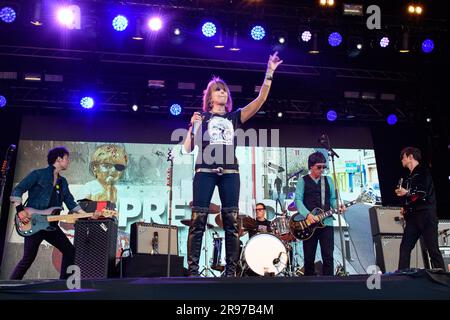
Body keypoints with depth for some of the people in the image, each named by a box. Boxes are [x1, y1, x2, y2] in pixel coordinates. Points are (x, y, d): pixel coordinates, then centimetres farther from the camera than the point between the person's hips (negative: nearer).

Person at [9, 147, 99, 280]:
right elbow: (17, 190, -6)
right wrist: (20, 210, -18)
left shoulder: (63, 182, 16)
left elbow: (71, 203, 13)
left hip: (51, 225, 7)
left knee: (70, 251, 5)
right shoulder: (38, 174, -3)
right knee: (28, 258, -8)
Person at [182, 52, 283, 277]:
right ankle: (193, 270, -5)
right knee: (198, 220, -9)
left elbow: (260, 100, 8)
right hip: (205, 171, -2)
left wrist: (269, 73, 2)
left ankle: (231, 271, 3)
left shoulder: (234, 117, 18)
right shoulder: (201, 118, 13)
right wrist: (193, 127, -7)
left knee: (231, 222, -2)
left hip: (229, 172, 2)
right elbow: (187, 148, 7)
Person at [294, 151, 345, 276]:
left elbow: (332, 199, 13)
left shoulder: (328, 180, 14)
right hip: (308, 223, -2)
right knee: (309, 258, 6)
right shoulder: (303, 181, 3)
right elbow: (298, 200, -5)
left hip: (326, 222, 2)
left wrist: (337, 207, -9)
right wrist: (308, 215, -20)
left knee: (328, 257, -2)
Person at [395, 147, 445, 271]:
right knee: (405, 247, 1)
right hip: (413, 217, 8)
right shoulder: (410, 177, 20)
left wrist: (407, 193, -18)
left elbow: (425, 194, -13)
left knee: (432, 248, -5)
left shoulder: (423, 171, -2)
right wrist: (405, 208, 11)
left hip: (426, 215, -8)